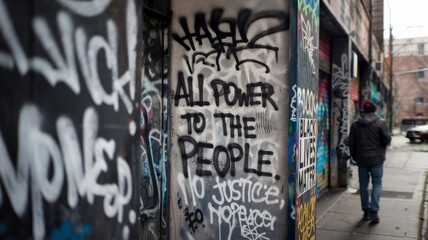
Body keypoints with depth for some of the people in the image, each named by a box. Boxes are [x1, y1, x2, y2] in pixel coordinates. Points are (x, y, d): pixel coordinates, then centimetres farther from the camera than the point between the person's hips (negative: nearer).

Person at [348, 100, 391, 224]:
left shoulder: (355, 124, 2)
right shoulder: (381, 122, -8)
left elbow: (351, 143, 3)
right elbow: (387, 139, -9)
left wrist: (355, 157, 14)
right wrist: (381, 151, 11)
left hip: (361, 159, 3)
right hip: (376, 159, -2)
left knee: (363, 185, 11)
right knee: (377, 183, 6)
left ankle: (366, 211, 16)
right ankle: (374, 211, -4)